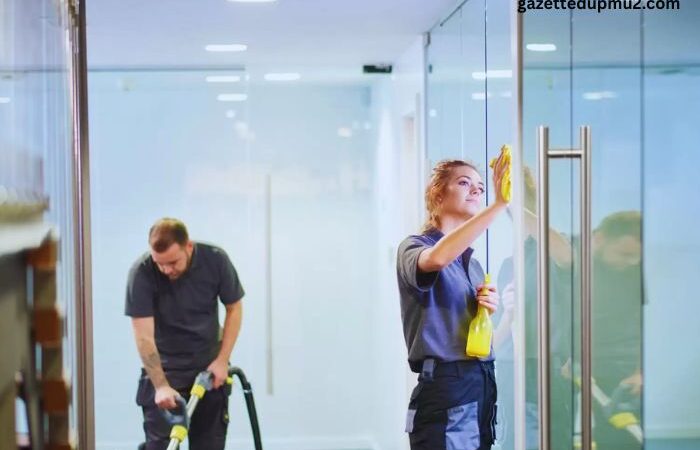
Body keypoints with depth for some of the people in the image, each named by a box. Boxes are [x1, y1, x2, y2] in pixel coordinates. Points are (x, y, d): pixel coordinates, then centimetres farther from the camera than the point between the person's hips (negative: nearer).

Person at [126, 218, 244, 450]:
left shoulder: (215, 260, -16)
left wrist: (222, 360, -8)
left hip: (209, 367, 2)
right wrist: (161, 385, -28)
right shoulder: (142, 272, -22)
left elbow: (234, 309, -2)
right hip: (163, 368, -2)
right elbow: (144, 336, -22)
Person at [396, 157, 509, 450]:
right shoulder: (414, 248, -4)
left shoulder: (473, 264, 18)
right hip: (444, 391, -7)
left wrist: (488, 311, 3)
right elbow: (438, 258, -30)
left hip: (482, 389, 7)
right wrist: (499, 203, -34)